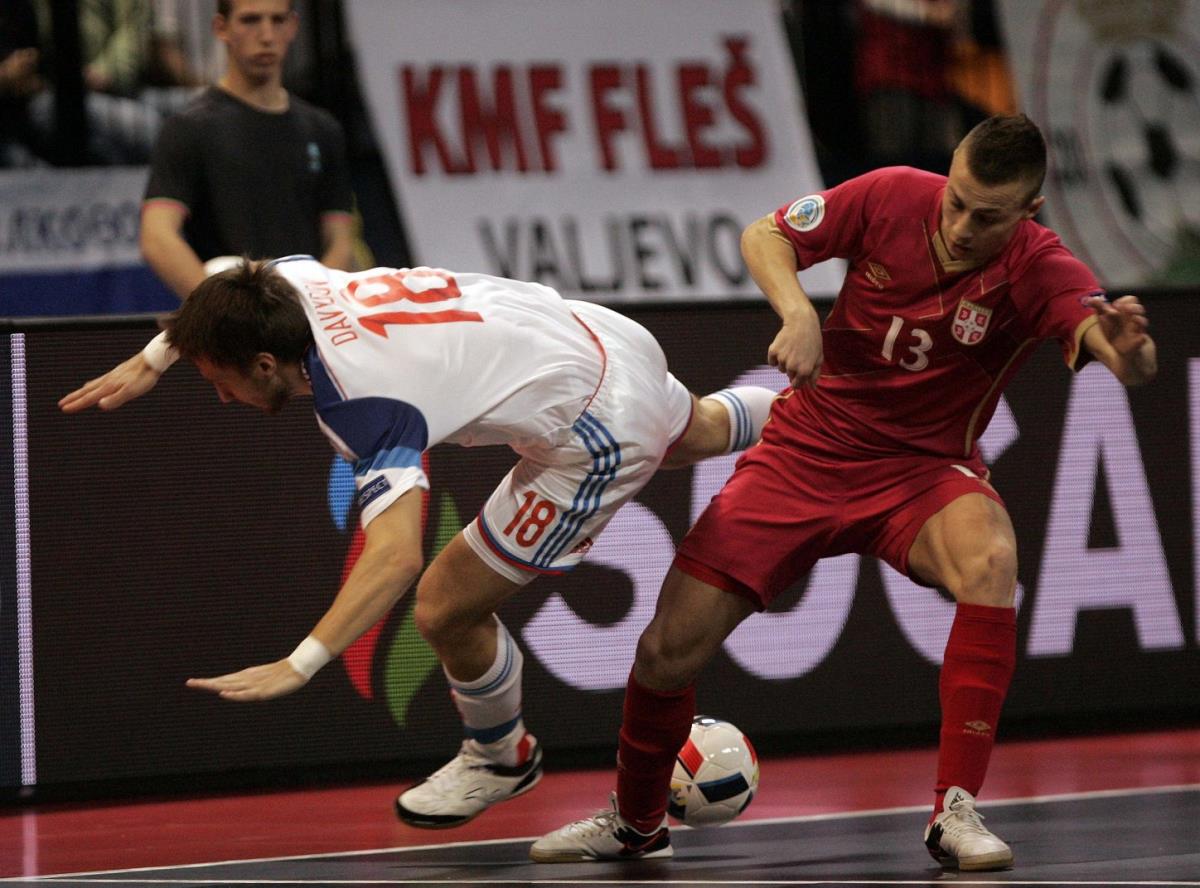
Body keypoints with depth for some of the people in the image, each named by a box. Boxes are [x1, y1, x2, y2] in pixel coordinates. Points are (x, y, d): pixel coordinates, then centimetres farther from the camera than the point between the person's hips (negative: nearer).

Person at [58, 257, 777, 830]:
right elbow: (231, 287, 13)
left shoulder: (367, 405, -35)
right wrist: (150, 363, 9)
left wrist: (297, 667, -54)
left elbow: (396, 556, -47)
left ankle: (502, 757, 24)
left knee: (447, 607, -4)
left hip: (598, 434, -8)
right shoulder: (303, 284, -13)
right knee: (690, 435, 40)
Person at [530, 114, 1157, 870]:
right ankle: (638, 821, 25)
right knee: (670, 649, -6)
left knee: (990, 560, -37)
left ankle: (956, 810, -29)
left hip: (924, 469, -2)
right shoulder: (893, 197, -14)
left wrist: (1127, 345, -57)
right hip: (808, 448, 2)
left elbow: (1133, 366, -33)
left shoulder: (1038, 269, -19)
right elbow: (764, 235, -3)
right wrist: (798, 311, -23)